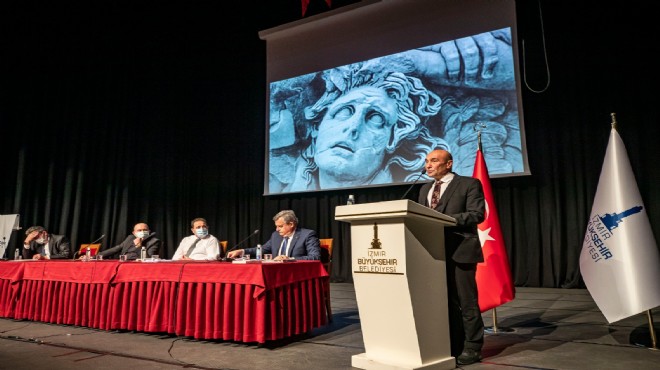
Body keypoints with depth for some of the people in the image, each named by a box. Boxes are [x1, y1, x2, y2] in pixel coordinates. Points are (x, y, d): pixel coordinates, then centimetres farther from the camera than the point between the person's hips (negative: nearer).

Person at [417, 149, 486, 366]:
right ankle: (454, 345, 23)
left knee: (466, 301, 0)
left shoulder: (469, 184, -1)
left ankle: (472, 348, 12)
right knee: (446, 301, 12)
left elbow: (477, 214, -11)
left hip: (460, 250, -6)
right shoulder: (425, 189, 19)